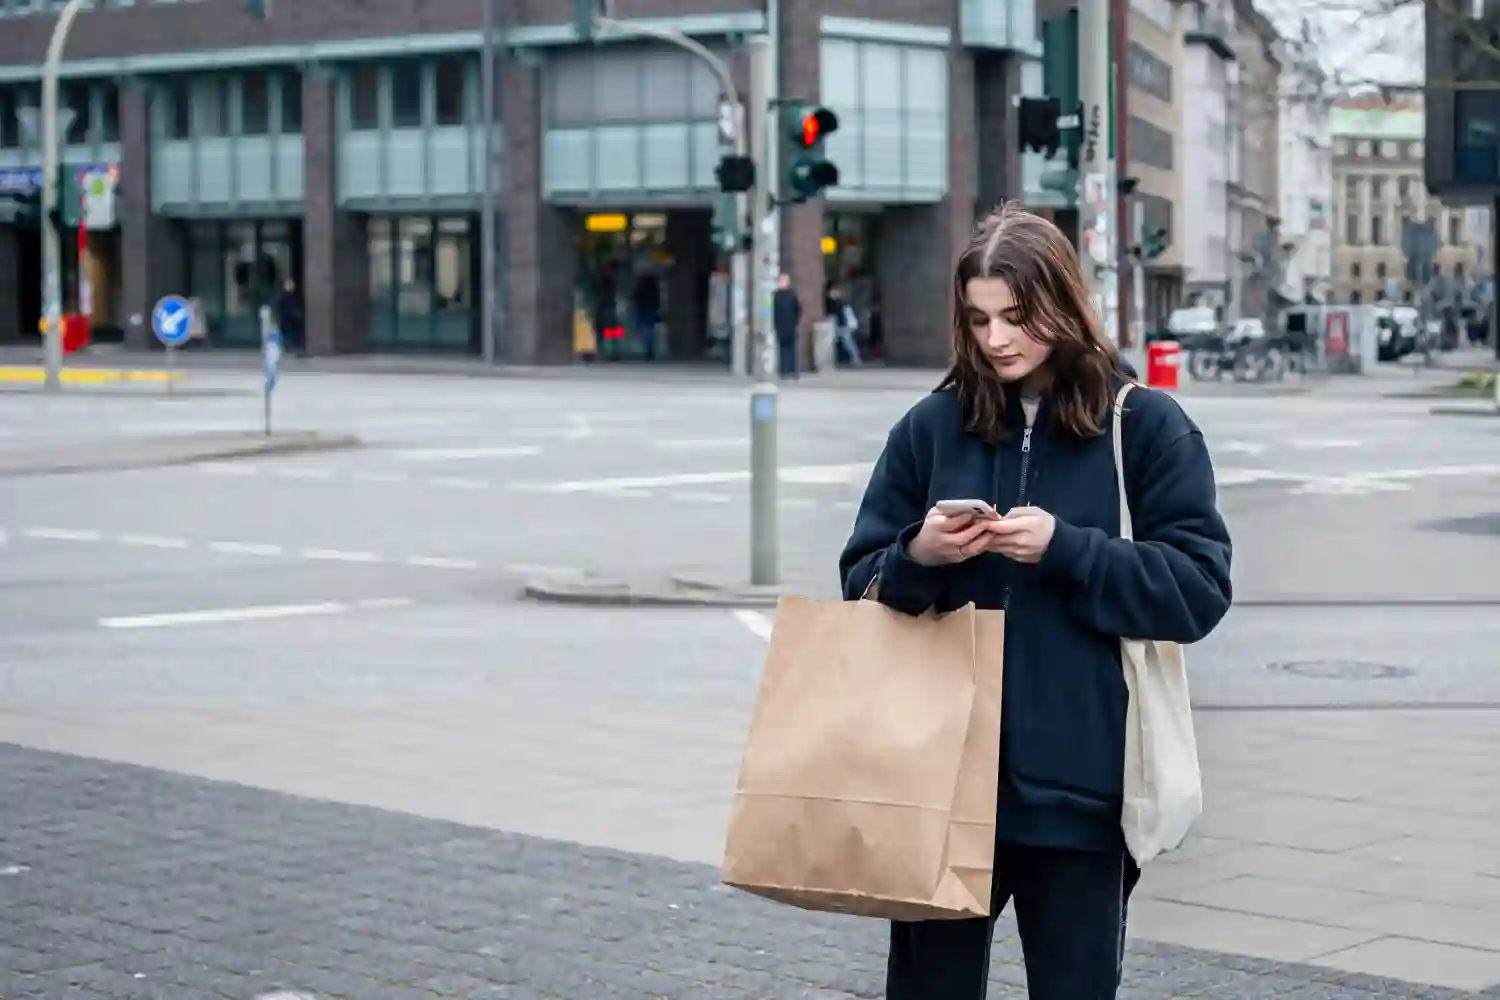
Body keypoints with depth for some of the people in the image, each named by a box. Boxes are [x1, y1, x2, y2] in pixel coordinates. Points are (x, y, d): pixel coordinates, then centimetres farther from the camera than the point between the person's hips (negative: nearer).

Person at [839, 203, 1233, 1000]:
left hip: (1080, 783, -2)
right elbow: (862, 586, 9)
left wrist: (1066, 550, -17)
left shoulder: (1144, 425, -1)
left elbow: (1200, 590, -6)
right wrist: (917, 558, -12)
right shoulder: (932, 425, 7)